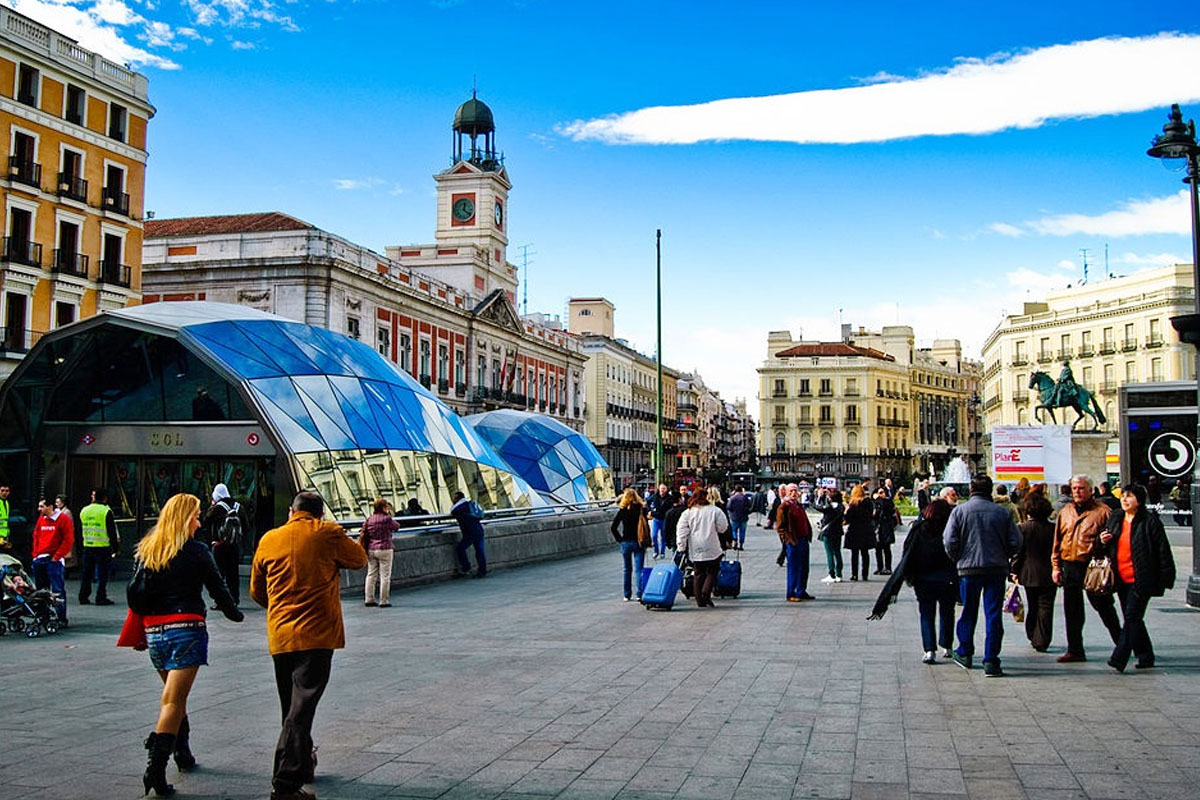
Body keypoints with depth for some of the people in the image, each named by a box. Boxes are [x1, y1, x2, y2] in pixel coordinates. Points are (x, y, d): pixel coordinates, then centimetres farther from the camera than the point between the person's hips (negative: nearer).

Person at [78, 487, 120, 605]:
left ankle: (83, 597, 15)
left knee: (86, 573, 12)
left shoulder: (84, 510, 9)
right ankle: (101, 598, 0)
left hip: (87, 547, 6)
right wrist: (116, 547, -2)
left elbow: (80, 529, 19)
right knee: (102, 573, 0)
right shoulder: (106, 512, -10)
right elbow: (112, 532, -8)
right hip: (103, 547, -6)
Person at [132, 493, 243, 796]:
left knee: (175, 696, 22)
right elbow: (217, 588, 0)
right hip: (186, 629, -6)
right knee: (173, 700, -7)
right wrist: (235, 614, 17)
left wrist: (139, 635, 18)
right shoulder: (194, 551, -5)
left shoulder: (146, 550, 8)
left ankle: (183, 754, 31)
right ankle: (156, 768, -14)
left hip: (154, 632, 6)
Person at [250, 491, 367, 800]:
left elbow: (257, 591, 18)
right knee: (302, 708, -7)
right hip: (316, 635, -5)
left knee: (292, 706, 19)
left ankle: (302, 763, 35)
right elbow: (359, 559, 11)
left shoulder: (269, 540, 8)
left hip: (279, 636, 5)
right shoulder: (328, 533, -4)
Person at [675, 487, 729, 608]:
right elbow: (723, 528, -1)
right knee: (712, 572, 8)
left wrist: (681, 547, 1)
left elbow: (681, 531, -3)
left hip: (695, 550, 2)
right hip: (712, 550, -2)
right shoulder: (715, 510, -3)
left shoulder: (687, 513, 1)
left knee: (699, 574, 11)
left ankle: (700, 600, 10)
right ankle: (706, 593, -13)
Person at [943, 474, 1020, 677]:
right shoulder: (1002, 513, -1)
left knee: (968, 612, 15)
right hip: (997, 569, 0)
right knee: (994, 615, 3)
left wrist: (957, 560, 10)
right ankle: (991, 662, 1)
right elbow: (1015, 542, 0)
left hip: (969, 569, 0)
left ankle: (964, 653, 27)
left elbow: (949, 542, -8)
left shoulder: (960, 511, -4)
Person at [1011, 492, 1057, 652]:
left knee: (1032, 608, 15)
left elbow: (1017, 552, -7)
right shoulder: (1053, 528, -4)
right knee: (1045, 607, 3)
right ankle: (1042, 641, -1)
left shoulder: (1022, 528, -9)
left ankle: (1033, 637, 23)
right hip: (1049, 575, 0)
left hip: (1029, 574, 0)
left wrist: (1015, 572, 1)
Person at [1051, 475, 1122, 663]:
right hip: (1070, 567, 5)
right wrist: (1056, 566, 11)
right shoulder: (1065, 512, 13)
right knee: (1072, 611, 9)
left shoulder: (1102, 511, -3)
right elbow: (1057, 542, 15)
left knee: (1104, 607, 3)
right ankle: (1075, 650, 16)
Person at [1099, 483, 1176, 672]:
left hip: (1141, 580, -7)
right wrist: (1104, 542, -1)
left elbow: (1163, 551, -9)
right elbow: (1110, 551, 23)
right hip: (1122, 579, 7)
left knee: (1132, 617, -9)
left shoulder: (1150, 521, -9)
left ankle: (1119, 659, -11)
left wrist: (1165, 579, -12)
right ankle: (1146, 657, 25)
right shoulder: (1115, 519, 11)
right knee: (1132, 619, 13)